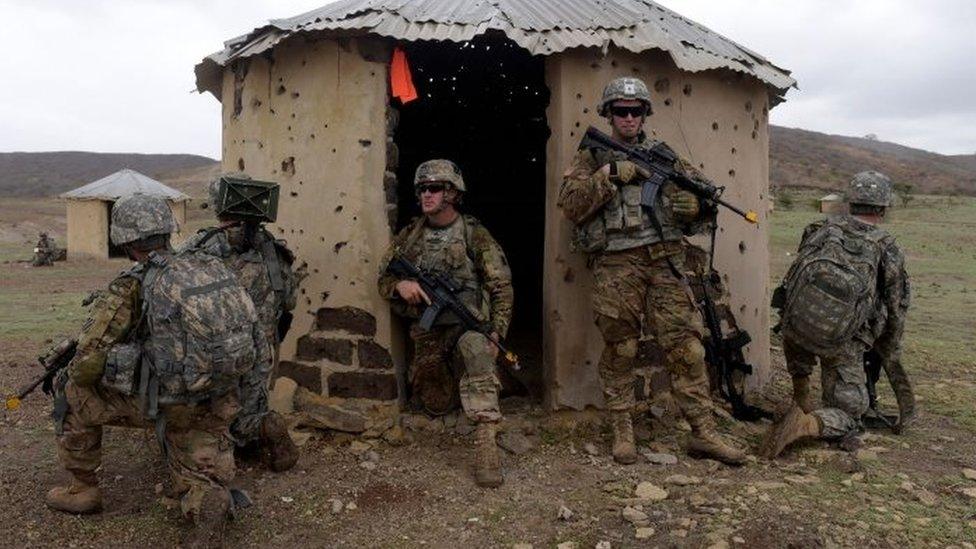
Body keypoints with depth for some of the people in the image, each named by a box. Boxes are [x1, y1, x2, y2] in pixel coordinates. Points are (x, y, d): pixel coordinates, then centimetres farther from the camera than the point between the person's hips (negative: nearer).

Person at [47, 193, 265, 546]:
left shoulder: (130, 286, -9)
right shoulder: (212, 268, 6)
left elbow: (88, 364, -9)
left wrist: (73, 376, 14)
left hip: (167, 406, -4)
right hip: (217, 406, 5)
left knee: (72, 393, 20)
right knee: (199, 481, 17)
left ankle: (83, 489, 28)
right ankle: (212, 501, -15)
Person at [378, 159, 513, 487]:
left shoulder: (474, 235, -5)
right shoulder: (410, 235, 6)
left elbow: (501, 288, -5)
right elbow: (383, 280, 10)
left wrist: (495, 336, -15)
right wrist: (400, 285, -14)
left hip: (467, 324, -4)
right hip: (426, 333, 4)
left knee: (474, 348, -38)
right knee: (435, 406, 10)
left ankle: (486, 442, -39)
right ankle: (453, 382, 45)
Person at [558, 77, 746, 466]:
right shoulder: (592, 157, 10)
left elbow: (690, 208, 15)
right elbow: (571, 204, -5)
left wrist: (701, 204, -8)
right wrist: (610, 175, -13)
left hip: (665, 262, 2)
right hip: (615, 267, -2)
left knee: (686, 346, 0)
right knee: (620, 351, 4)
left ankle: (703, 433, 9)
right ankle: (622, 431, 17)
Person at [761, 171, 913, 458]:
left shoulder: (823, 227, 11)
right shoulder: (888, 250, 7)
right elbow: (896, 313, 13)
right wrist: (891, 359, 27)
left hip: (795, 323, 3)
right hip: (841, 343, -2)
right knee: (849, 414, 12)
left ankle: (801, 395, 32)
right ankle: (809, 423, -19)